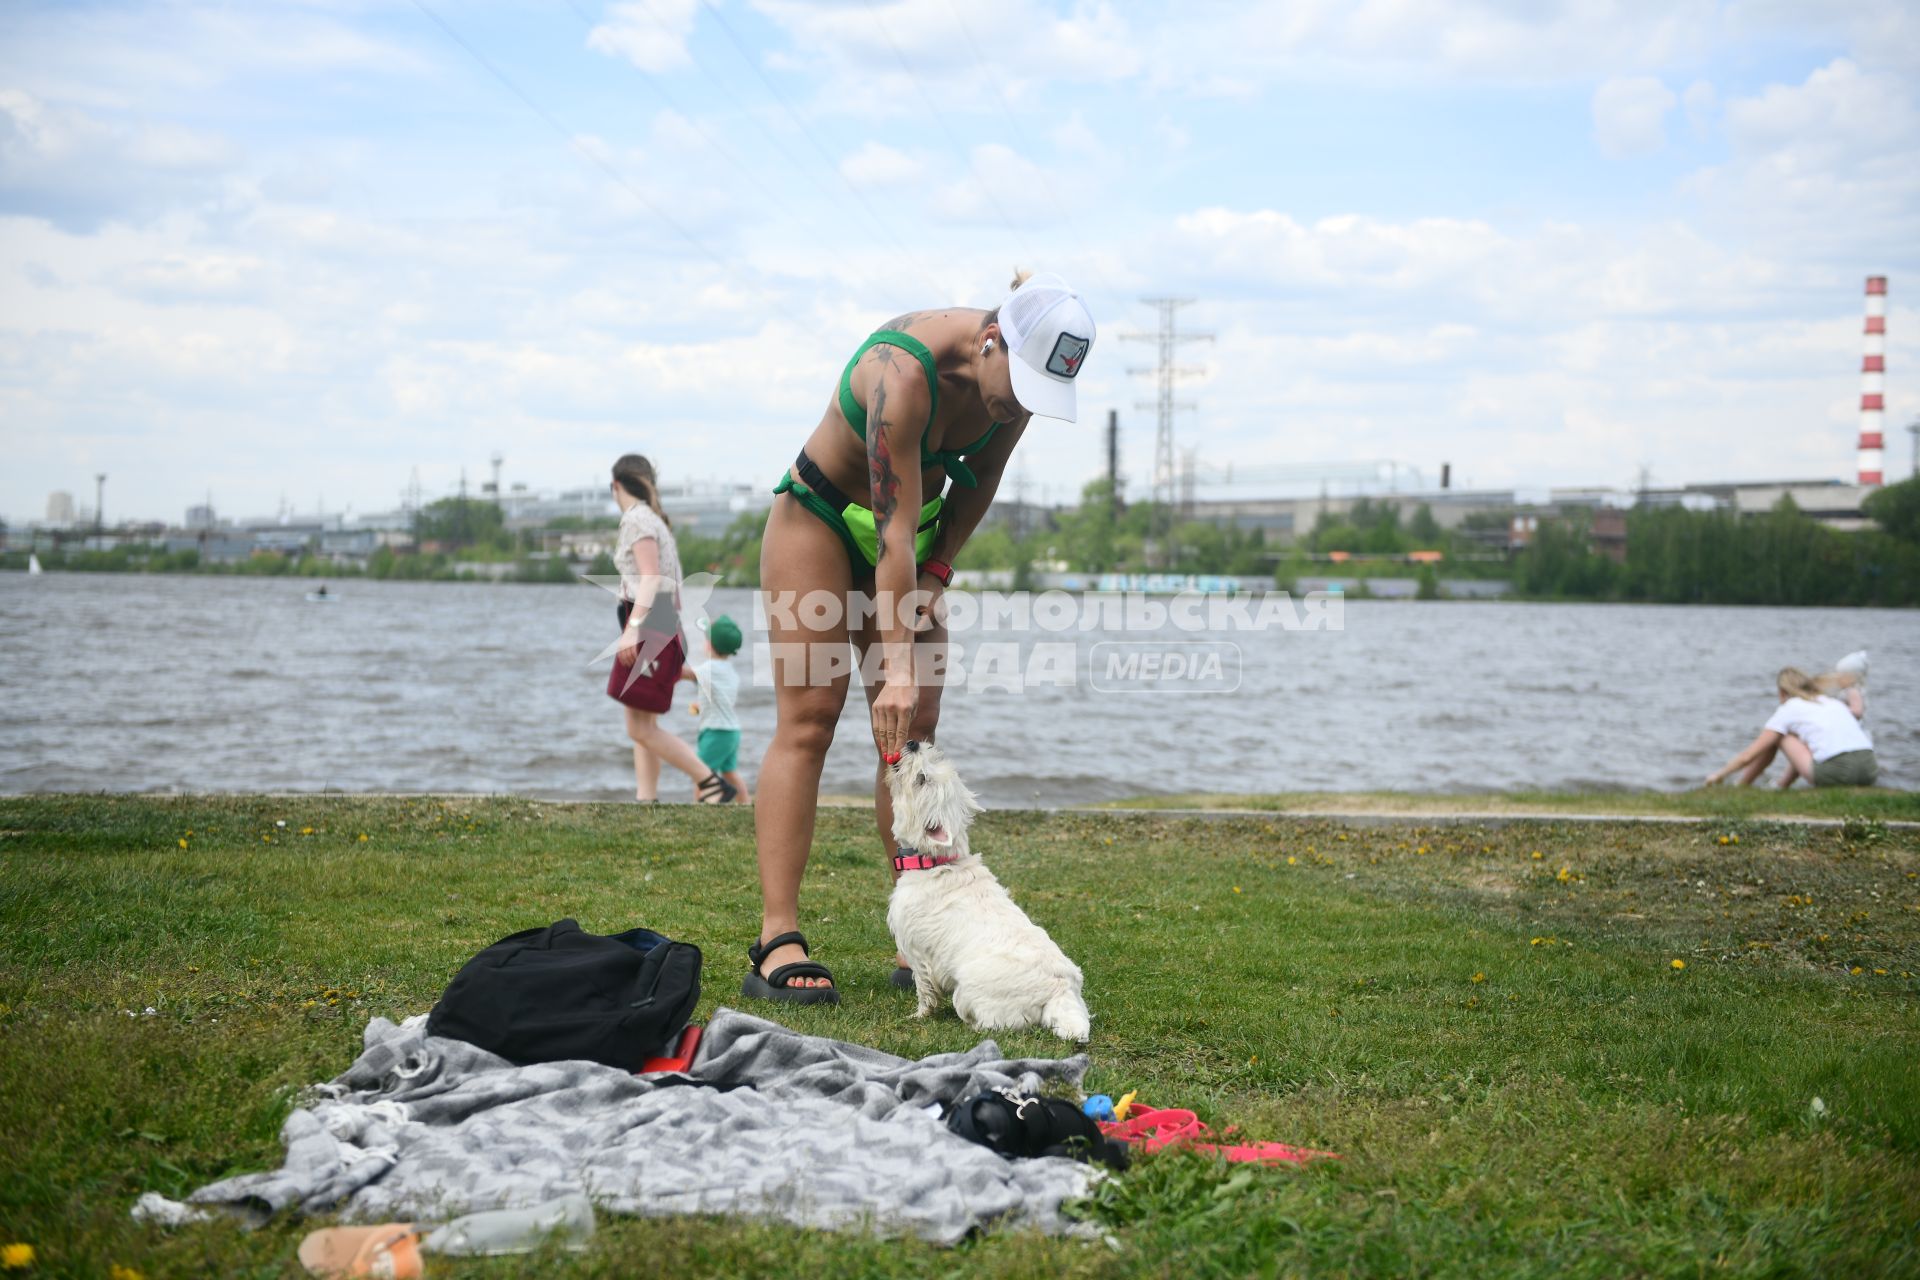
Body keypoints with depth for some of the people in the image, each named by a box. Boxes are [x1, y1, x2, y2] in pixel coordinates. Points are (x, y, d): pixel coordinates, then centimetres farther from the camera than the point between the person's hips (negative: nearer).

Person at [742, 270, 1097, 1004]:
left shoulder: (1019, 376, -13)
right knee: (808, 719, -14)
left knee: (913, 734, -1)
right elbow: (894, 528, -36)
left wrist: (936, 571, -4)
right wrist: (899, 663, -37)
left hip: (918, 540, 7)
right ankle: (777, 945, -17)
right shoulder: (904, 372, -35)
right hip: (820, 520, -6)